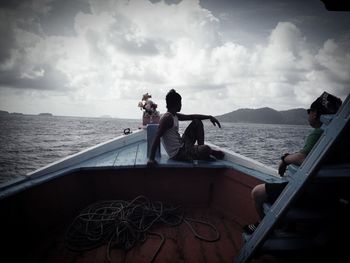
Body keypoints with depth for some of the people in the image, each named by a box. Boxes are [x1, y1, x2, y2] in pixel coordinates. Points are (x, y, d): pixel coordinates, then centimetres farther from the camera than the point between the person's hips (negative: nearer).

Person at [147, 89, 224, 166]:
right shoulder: (167, 118, -19)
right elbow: (157, 137, -26)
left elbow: (191, 116, 20)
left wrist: (209, 117, 12)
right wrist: (151, 159, -31)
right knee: (206, 149, -31)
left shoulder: (175, 116, 11)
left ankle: (201, 150, 10)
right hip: (178, 154, -10)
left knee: (197, 122, 14)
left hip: (182, 145, 10)